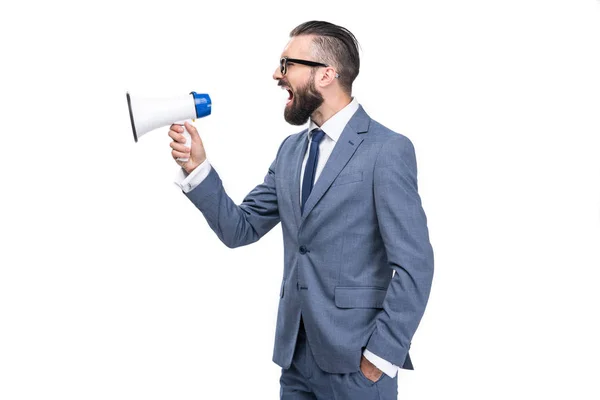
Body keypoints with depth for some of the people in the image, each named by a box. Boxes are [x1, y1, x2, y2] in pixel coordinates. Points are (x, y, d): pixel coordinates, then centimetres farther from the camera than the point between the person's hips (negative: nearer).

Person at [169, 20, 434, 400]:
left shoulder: (388, 149, -12)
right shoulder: (291, 150, 10)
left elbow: (414, 265, -15)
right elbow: (240, 229, 8)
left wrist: (381, 356, -15)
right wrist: (197, 168, -4)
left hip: (354, 360, -6)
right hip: (295, 354, 6)